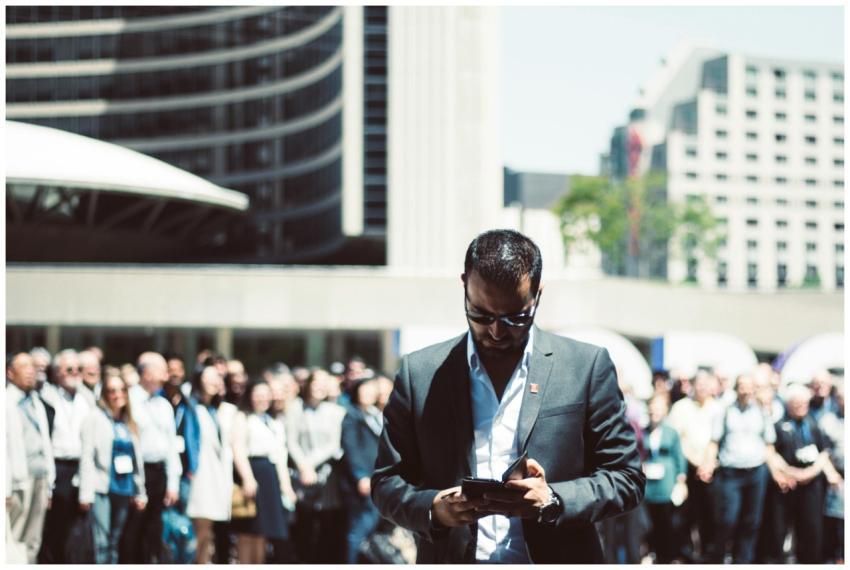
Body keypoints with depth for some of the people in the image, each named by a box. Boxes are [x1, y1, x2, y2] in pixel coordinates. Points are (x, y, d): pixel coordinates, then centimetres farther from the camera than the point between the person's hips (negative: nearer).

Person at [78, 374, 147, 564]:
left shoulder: (128, 423, 16)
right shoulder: (95, 418, 1)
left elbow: (137, 460, 18)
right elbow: (87, 457, -6)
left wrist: (140, 493, 12)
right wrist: (86, 493, -12)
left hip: (124, 489, 5)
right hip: (102, 488, -5)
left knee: (114, 542, 7)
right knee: (102, 543, -11)